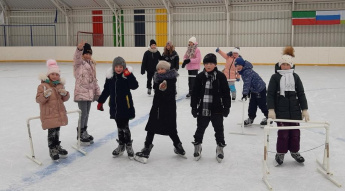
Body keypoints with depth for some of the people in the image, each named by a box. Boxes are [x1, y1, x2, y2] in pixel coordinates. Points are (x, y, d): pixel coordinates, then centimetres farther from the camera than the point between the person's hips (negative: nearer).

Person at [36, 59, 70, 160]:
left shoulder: (60, 85, 8)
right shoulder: (43, 86, -11)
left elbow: (64, 99, 13)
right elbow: (38, 99, -15)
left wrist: (65, 94, -9)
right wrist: (45, 95, -33)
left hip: (59, 113, 6)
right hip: (48, 114, -6)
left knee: (57, 130, 19)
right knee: (52, 132, -4)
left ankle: (57, 146, 35)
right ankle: (52, 150, 11)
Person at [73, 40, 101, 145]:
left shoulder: (91, 64, 12)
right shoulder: (78, 63, -9)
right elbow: (77, 57, -35)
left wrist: (97, 92, 14)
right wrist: (79, 49, -56)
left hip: (90, 92, 7)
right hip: (81, 92, -7)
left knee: (86, 113, 16)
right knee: (83, 114, -5)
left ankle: (84, 132, 30)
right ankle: (80, 134, 11)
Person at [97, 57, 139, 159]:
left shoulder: (127, 75, -10)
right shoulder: (110, 76, 4)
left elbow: (134, 86, -24)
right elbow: (106, 90, 14)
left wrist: (129, 75, -33)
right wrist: (100, 102, 18)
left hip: (125, 106, -4)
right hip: (114, 106, 5)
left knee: (124, 126, 0)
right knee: (119, 126, 15)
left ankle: (129, 146, 17)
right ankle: (121, 145, 30)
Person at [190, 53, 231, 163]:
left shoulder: (220, 76, -5)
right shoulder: (200, 77, -1)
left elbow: (226, 93, -2)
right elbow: (195, 93, 3)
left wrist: (226, 107, -3)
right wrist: (194, 107, 1)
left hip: (217, 109, -1)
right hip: (203, 109, 1)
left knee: (219, 129, 10)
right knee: (200, 129, 13)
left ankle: (220, 148, 28)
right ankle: (197, 146, 31)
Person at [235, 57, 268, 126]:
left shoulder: (247, 71, -27)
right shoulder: (243, 71, 5)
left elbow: (247, 83, -35)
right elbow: (246, 83, 15)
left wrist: (245, 93, -40)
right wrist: (248, 92, 18)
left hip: (260, 89, -10)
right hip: (253, 90, 10)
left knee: (262, 104, 1)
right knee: (252, 104, 11)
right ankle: (251, 118, 21)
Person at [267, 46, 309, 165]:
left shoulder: (295, 77, 6)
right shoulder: (275, 77, -3)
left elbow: (301, 94, 6)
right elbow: (270, 94, -7)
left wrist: (304, 109, 2)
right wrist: (271, 109, -15)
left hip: (295, 110, 3)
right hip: (281, 111, -3)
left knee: (295, 132, 10)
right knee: (283, 133, -1)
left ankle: (294, 151, 30)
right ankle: (280, 153, 18)